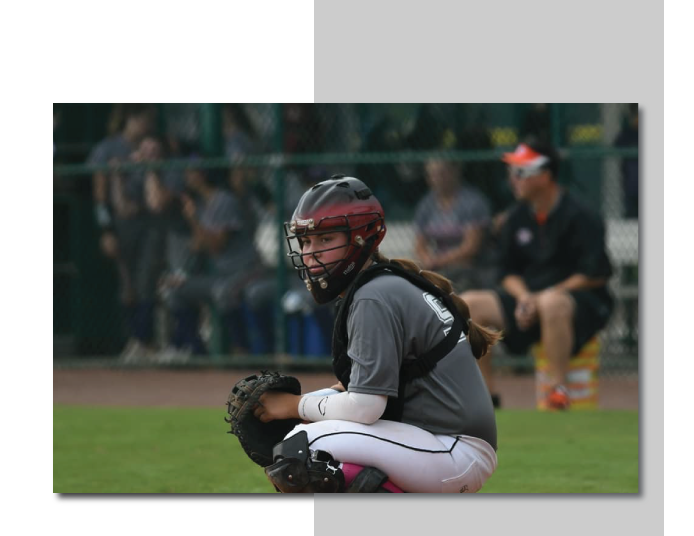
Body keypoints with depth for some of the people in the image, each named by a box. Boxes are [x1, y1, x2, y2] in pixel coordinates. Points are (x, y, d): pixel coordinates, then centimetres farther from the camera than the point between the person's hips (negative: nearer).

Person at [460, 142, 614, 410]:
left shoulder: (580, 216, -12)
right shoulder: (517, 217, 9)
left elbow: (596, 275, -18)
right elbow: (509, 272, 15)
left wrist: (542, 297, -19)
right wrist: (524, 297, -8)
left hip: (583, 302, -7)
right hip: (529, 299, 7)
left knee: (551, 304, -42)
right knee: (469, 304, -11)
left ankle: (559, 388, -31)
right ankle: (486, 395, -11)